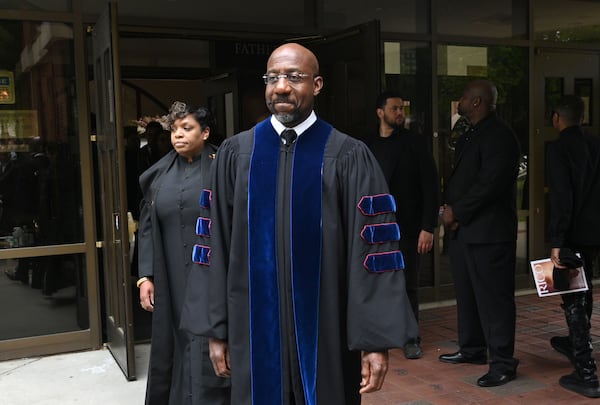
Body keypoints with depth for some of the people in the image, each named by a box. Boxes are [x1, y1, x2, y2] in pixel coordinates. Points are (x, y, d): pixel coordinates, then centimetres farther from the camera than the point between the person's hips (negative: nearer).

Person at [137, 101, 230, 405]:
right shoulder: (159, 174, 7)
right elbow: (147, 228, 8)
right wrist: (146, 276, 1)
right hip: (172, 280, 4)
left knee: (209, 351, -1)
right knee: (174, 346, 11)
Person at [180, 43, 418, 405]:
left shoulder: (349, 157, -5)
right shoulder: (235, 154, 2)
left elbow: (374, 249, -7)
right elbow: (218, 245, 4)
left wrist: (377, 339, -10)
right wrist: (217, 328, 4)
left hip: (325, 332, -2)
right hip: (254, 328, 2)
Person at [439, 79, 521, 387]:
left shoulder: (499, 136, -13)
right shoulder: (469, 136, 17)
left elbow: (489, 183, -21)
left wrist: (457, 212, -15)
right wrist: (449, 207, 1)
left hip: (488, 232, -10)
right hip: (463, 228, 10)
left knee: (494, 298, -3)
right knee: (467, 293, 17)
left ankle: (503, 364, 6)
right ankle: (472, 349, 31)